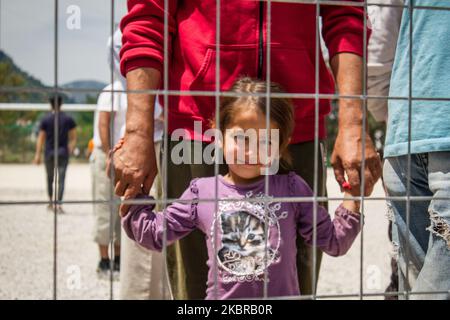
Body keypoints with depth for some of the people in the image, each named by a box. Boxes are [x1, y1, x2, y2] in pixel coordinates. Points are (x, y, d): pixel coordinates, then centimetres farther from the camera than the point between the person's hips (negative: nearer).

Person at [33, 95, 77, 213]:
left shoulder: (45, 120, -1)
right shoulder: (68, 119, 2)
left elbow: (41, 138, -2)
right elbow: (73, 138, 2)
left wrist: (37, 155, 0)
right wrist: (69, 151, 12)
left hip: (49, 153, 0)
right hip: (63, 152, 0)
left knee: (50, 178, 17)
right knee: (61, 178, -2)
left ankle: (51, 202, 24)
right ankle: (58, 204, -13)